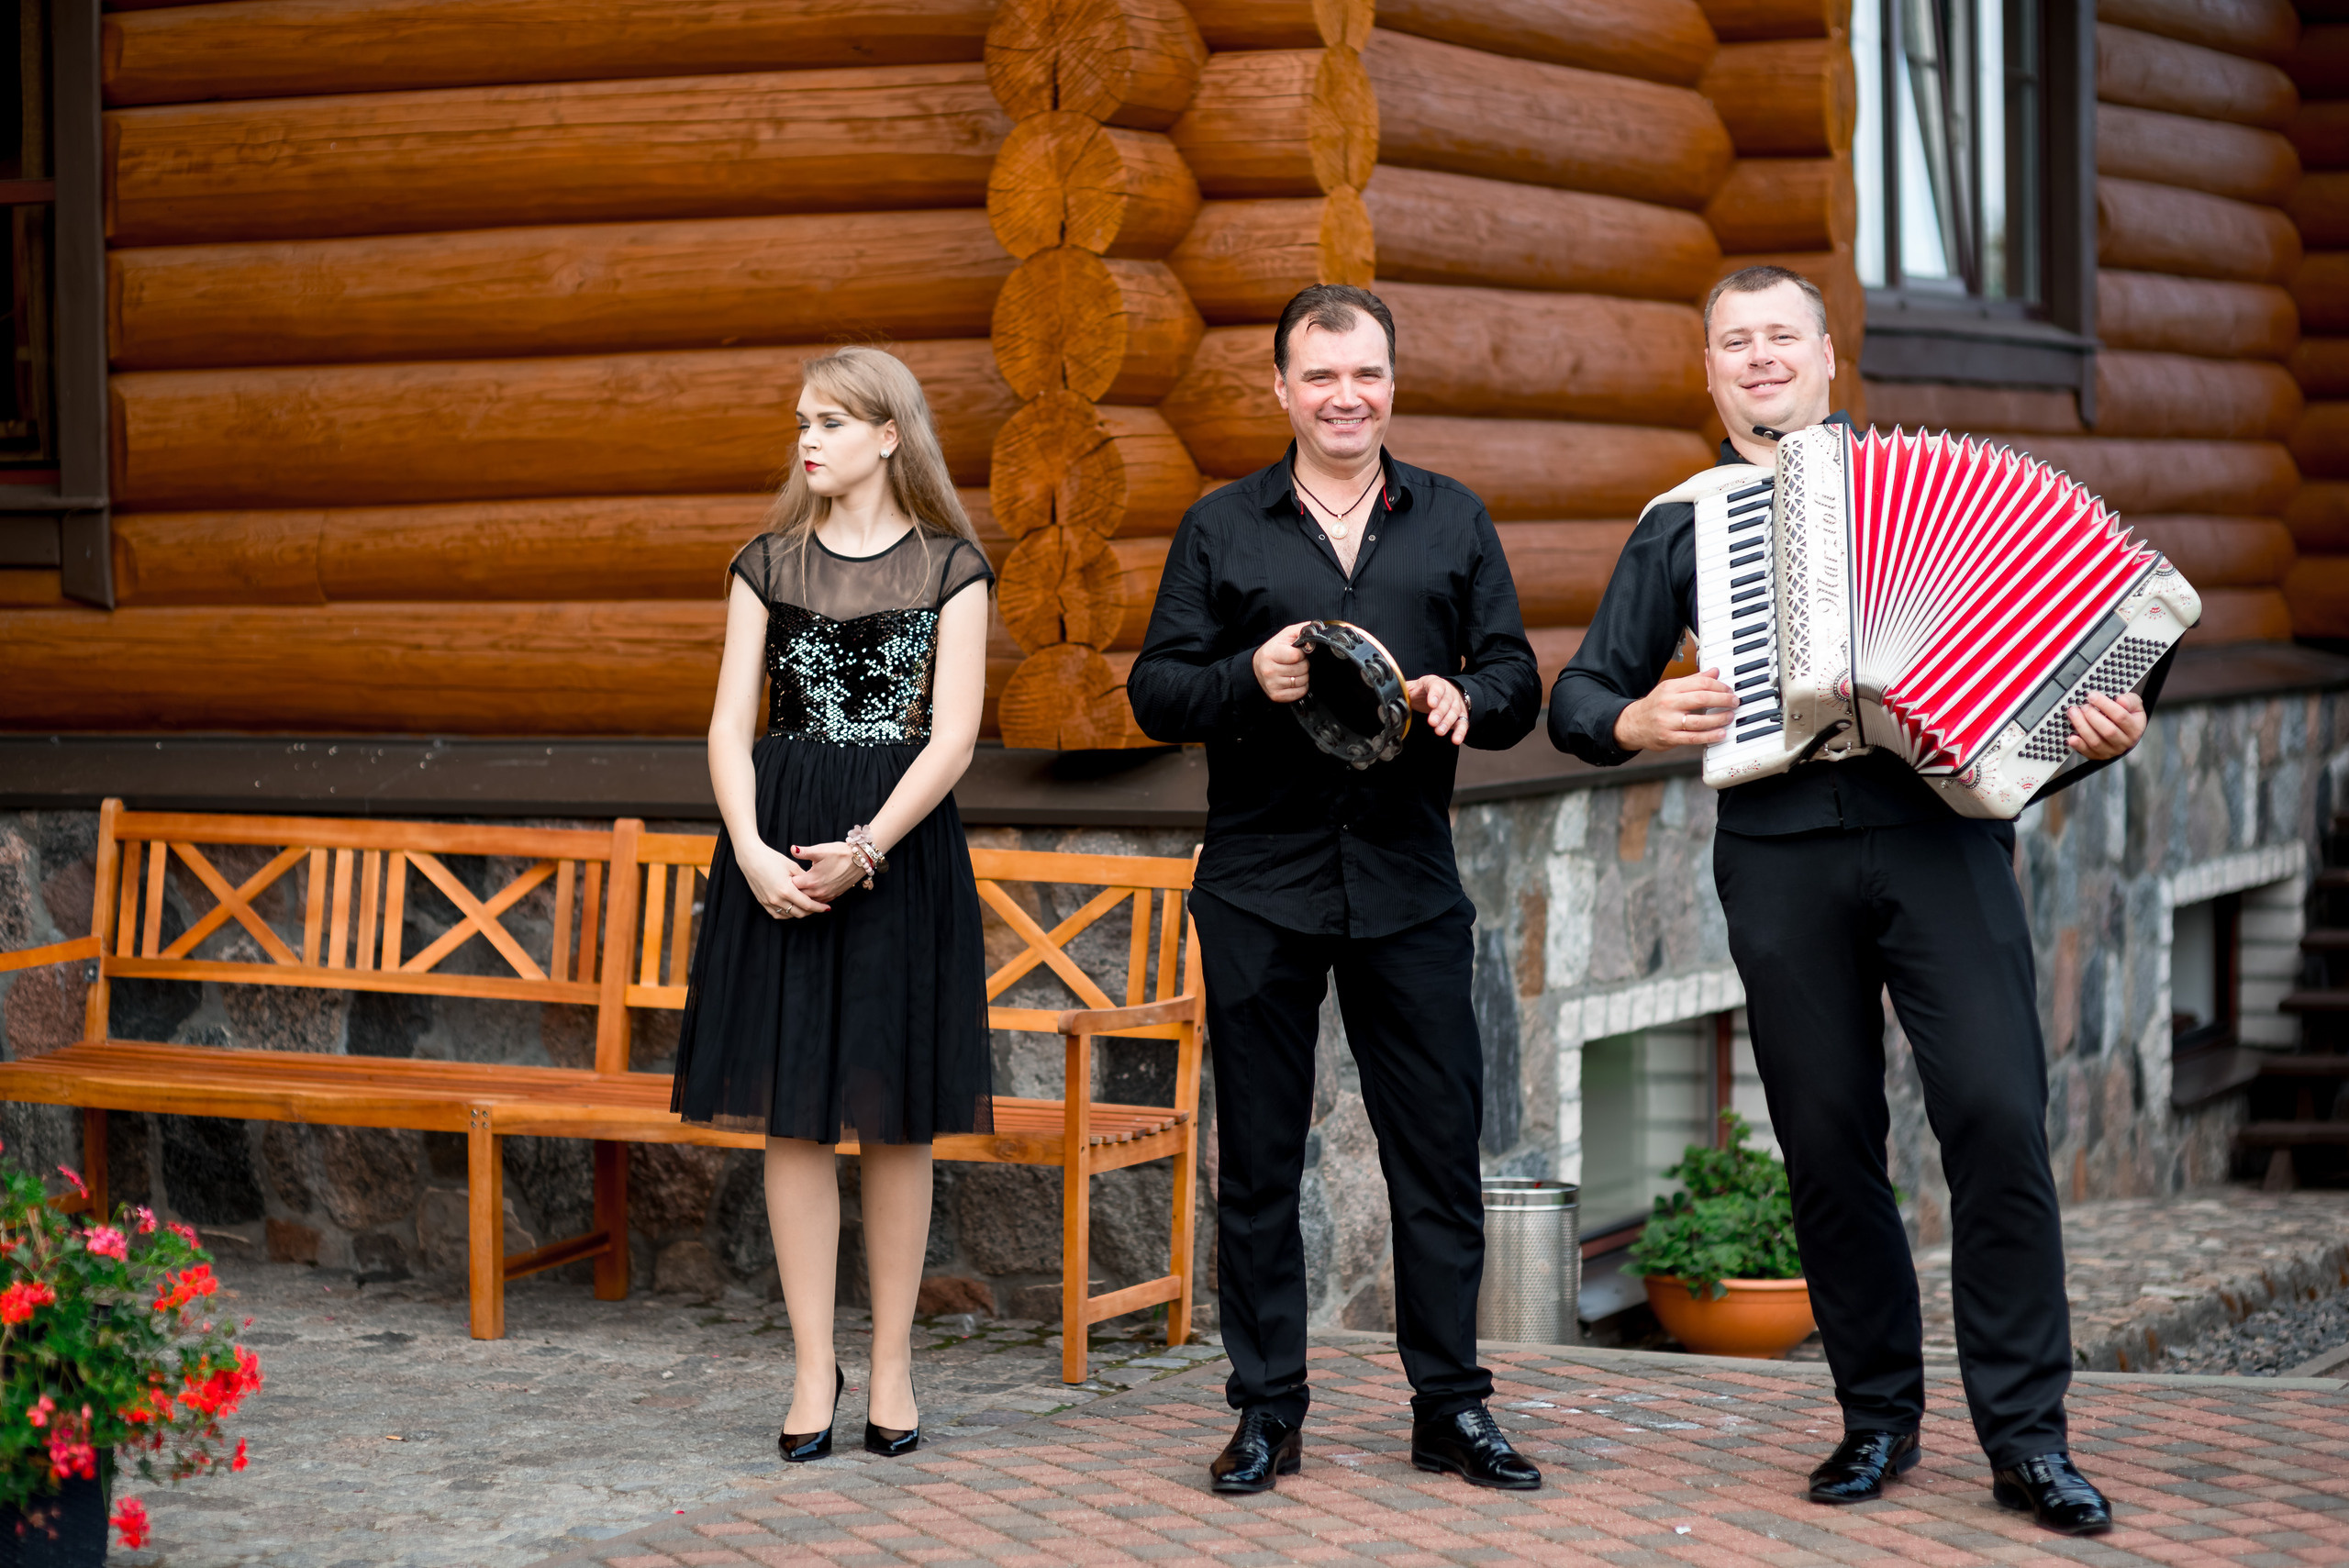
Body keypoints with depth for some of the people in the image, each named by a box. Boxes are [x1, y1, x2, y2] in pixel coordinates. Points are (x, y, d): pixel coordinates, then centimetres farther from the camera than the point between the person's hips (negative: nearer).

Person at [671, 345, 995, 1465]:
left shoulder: (948, 565, 1)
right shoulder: (770, 562, 9)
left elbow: (952, 739, -6)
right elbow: (731, 724, 4)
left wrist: (863, 850, -16)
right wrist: (753, 852, -12)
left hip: (902, 841, -2)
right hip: (778, 849, 2)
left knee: (896, 1114, 2)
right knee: (792, 1113, 1)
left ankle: (892, 1363, 11)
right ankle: (814, 1366, 6)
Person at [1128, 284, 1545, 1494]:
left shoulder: (1454, 521, 11)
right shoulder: (1220, 528, 7)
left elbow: (1516, 679, 9)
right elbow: (1155, 689, 4)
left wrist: (1464, 700, -13)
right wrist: (1247, 679, -16)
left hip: (1407, 882, 1)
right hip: (1260, 883, -1)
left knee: (1440, 1145, 1)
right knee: (1258, 1155, 4)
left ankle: (1450, 1405, 11)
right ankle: (1267, 1409, 12)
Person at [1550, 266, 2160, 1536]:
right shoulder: (1680, 525, 17)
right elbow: (1579, 697, 19)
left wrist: (2106, 721, -6)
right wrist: (1636, 724, -3)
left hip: (1938, 834, -1)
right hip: (1780, 860, 2)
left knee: (1996, 1113, -12)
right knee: (1828, 1144, 2)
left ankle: (2026, 1438, -6)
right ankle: (1879, 1416, 17)